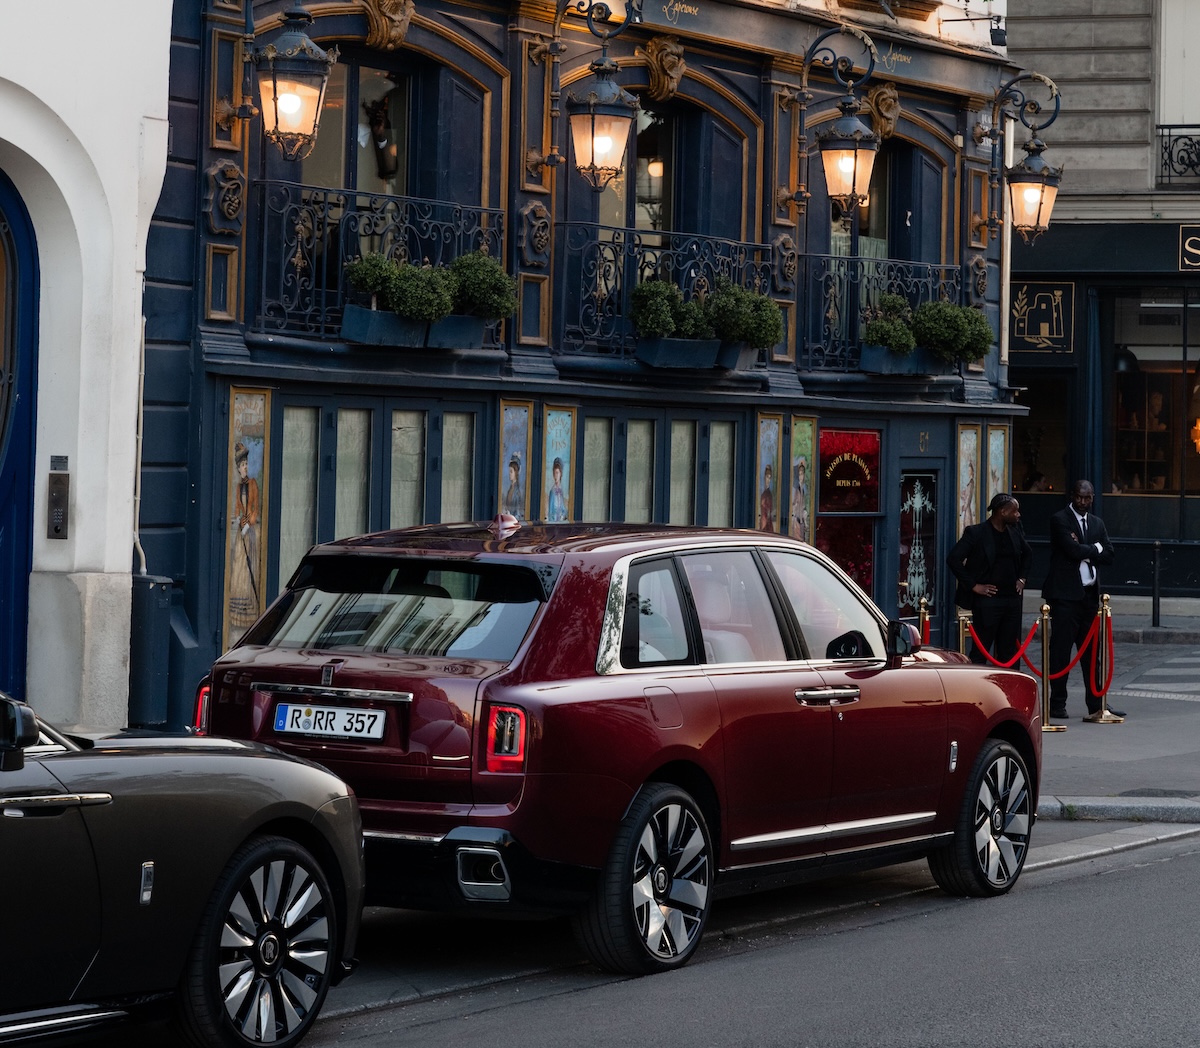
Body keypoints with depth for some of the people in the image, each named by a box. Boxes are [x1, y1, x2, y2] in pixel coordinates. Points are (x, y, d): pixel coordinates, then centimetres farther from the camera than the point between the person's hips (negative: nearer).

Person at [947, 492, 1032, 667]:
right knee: (980, 652, -2)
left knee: (1008, 653, 8)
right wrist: (973, 585, -13)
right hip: (988, 600, -6)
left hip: (1012, 599, 6)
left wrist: (1022, 577, 15)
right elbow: (953, 559, -14)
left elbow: (1028, 554, 27)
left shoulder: (1015, 531, 8)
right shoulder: (976, 533, -10)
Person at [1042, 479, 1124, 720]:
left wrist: (1083, 550, -8)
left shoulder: (1097, 523, 16)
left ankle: (1096, 704, 10)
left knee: (1091, 651, 8)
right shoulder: (1060, 520, -4)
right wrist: (1095, 548, -2)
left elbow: (1109, 555, 6)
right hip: (1066, 594, -6)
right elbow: (1073, 550, -17)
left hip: (1090, 594, 6)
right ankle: (1057, 704, 3)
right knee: (1061, 649, -3)